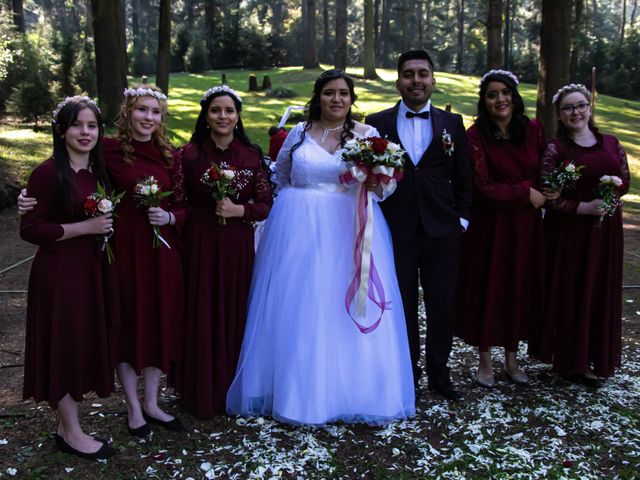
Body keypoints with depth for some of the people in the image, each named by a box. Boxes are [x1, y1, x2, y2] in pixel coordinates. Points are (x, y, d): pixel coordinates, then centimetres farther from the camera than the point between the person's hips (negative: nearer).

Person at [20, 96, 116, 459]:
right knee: (65, 345, 3)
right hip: (59, 273, -7)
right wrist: (84, 228, -18)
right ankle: (70, 432, 19)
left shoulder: (98, 171, 9)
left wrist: (107, 224, 5)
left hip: (94, 270, 7)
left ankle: (70, 425, 28)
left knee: (89, 344, 12)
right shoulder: (49, 173, -13)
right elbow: (30, 229, -15)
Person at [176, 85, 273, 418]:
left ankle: (231, 390, 26)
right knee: (201, 316, 4)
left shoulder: (251, 155, 3)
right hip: (200, 244, -2)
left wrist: (239, 210, -12)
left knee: (235, 314, 9)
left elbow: (266, 203, 3)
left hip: (238, 245, 2)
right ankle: (201, 394, 20)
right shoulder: (190, 154, -2)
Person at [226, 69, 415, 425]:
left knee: (348, 309, 1)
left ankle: (349, 390, 18)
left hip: (351, 229, -1)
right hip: (299, 231, 2)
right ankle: (298, 389, 20)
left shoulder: (368, 134, 4)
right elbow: (281, 175, 21)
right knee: (297, 309, 5)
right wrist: (297, 202, 8)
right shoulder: (299, 132, 8)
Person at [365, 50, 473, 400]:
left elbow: (463, 180, 10)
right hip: (394, 233, -1)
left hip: (441, 233, 1)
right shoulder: (377, 124, 3)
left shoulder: (453, 123, 7)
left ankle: (438, 374, 27)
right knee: (402, 307, 9)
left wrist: (461, 220, 3)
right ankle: (407, 375, 24)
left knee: (442, 306, 9)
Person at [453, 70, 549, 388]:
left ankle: (512, 359, 31)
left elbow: (545, 174, 10)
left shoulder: (533, 130, 1)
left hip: (526, 226, 4)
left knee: (520, 288, 12)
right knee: (487, 288, 7)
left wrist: (546, 193, -8)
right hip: (490, 226, -4)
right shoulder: (476, 136, -12)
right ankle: (484, 362, 25)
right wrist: (525, 193, -12)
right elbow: (482, 187, -15)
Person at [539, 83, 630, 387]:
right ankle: (571, 362, 16)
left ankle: (598, 357, 27)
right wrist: (585, 207, -17)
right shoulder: (555, 149, -4)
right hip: (569, 231, -4)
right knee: (571, 293, 2)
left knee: (603, 292, 10)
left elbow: (626, 180, 15)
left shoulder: (611, 143, 9)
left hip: (606, 230, 4)